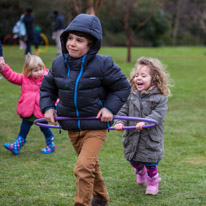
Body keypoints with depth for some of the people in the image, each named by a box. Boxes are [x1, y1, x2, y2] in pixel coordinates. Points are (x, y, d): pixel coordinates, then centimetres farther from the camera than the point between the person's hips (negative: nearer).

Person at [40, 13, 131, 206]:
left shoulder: (102, 64, -15)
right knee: (91, 165, 22)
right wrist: (48, 107, -2)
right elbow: (47, 87, 13)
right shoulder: (59, 63, -2)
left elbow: (122, 87, -4)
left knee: (83, 167, -19)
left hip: (96, 126, -5)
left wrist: (110, 108, -14)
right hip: (72, 127, 5)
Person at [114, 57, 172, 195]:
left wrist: (145, 122, -36)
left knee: (150, 162, 7)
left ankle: (152, 181, 34)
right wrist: (120, 122, -15)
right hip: (132, 137, 5)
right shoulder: (132, 96, 2)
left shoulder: (160, 98, -12)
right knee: (132, 159, 18)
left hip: (151, 139, -4)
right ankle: (140, 172, 51)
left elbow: (158, 114, -21)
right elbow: (124, 111, 4)